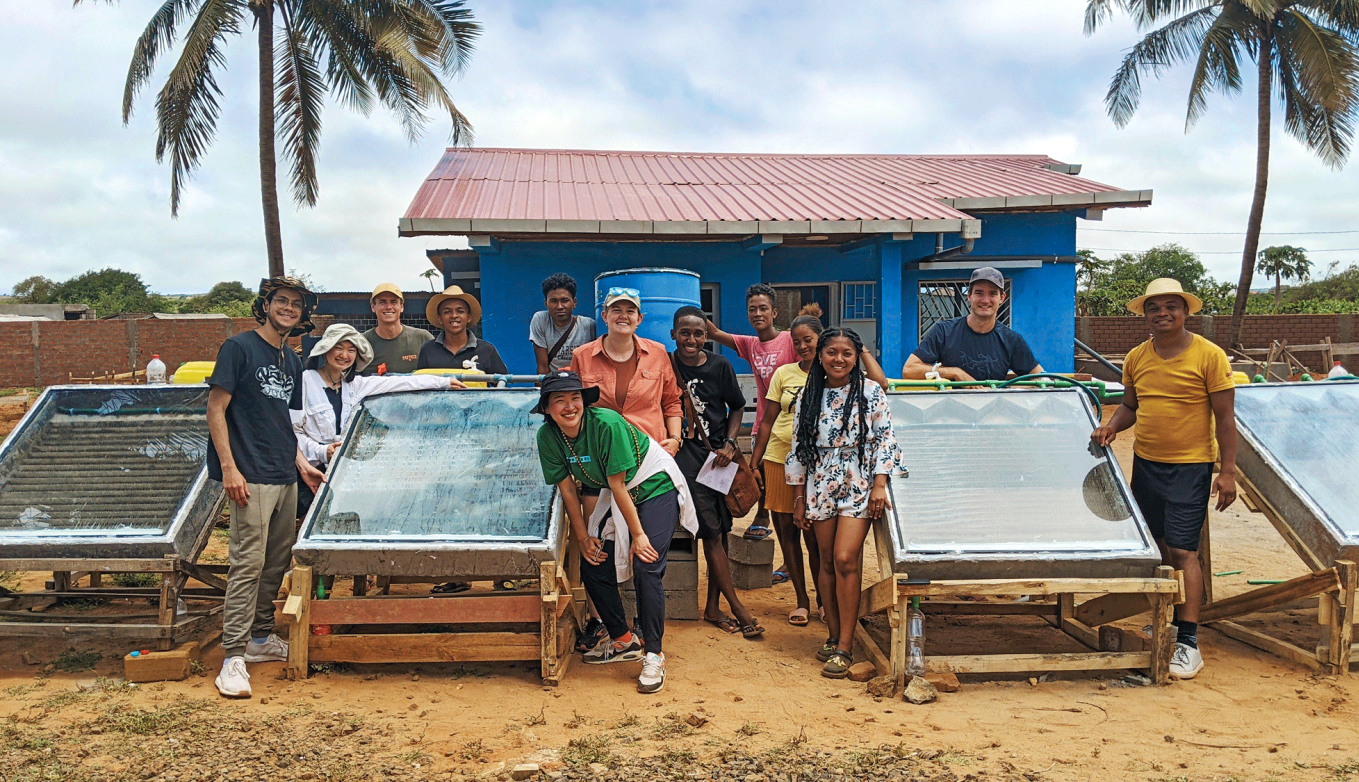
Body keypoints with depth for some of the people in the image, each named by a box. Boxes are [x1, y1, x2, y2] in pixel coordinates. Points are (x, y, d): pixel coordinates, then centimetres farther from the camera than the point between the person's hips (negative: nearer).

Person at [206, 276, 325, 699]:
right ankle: (234, 657, -5)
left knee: (278, 561, 13)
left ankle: (261, 637, 26)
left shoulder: (291, 361, 17)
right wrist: (228, 467, -16)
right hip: (252, 476, -8)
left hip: (286, 477, 8)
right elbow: (216, 410, -9)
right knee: (249, 562, -10)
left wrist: (301, 462, 15)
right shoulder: (240, 347, -5)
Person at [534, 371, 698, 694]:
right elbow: (568, 489, -3)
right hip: (615, 495, 7)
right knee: (593, 566, 1)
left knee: (646, 567, -18)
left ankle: (654, 655, -6)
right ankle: (623, 641, 22)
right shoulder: (548, 436, -12)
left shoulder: (606, 423, -29)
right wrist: (583, 537, 0)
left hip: (655, 486, -7)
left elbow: (618, 485, -25)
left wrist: (639, 535, -17)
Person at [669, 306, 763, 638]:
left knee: (721, 530, 7)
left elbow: (736, 407, 12)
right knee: (711, 531, -8)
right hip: (686, 453, -3)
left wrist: (729, 444, 0)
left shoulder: (719, 366, 2)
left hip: (718, 453, 3)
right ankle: (738, 607, -1)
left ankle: (713, 606, 19)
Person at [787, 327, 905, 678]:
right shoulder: (809, 396, 6)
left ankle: (845, 646, -5)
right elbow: (799, 448, 9)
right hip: (821, 488, 3)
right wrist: (799, 499, 8)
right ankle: (833, 635, 18)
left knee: (845, 559, -12)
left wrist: (880, 485, -11)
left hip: (859, 487, -3)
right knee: (827, 561, 6)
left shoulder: (871, 392, -1)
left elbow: (885, 440, -2)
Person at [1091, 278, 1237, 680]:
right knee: (1156, 547, 13)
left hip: (1189, 468, -5)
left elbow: (1224, 416, -8)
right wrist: (1111, 426, -5)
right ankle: (1166, 621, 30)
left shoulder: (1209, 355, -10)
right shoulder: (1136, 358, 4)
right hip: (1145, 463, 5)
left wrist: (1228, 471, -11)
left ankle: (1188, 642, 0)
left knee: (1182, 550, -7)